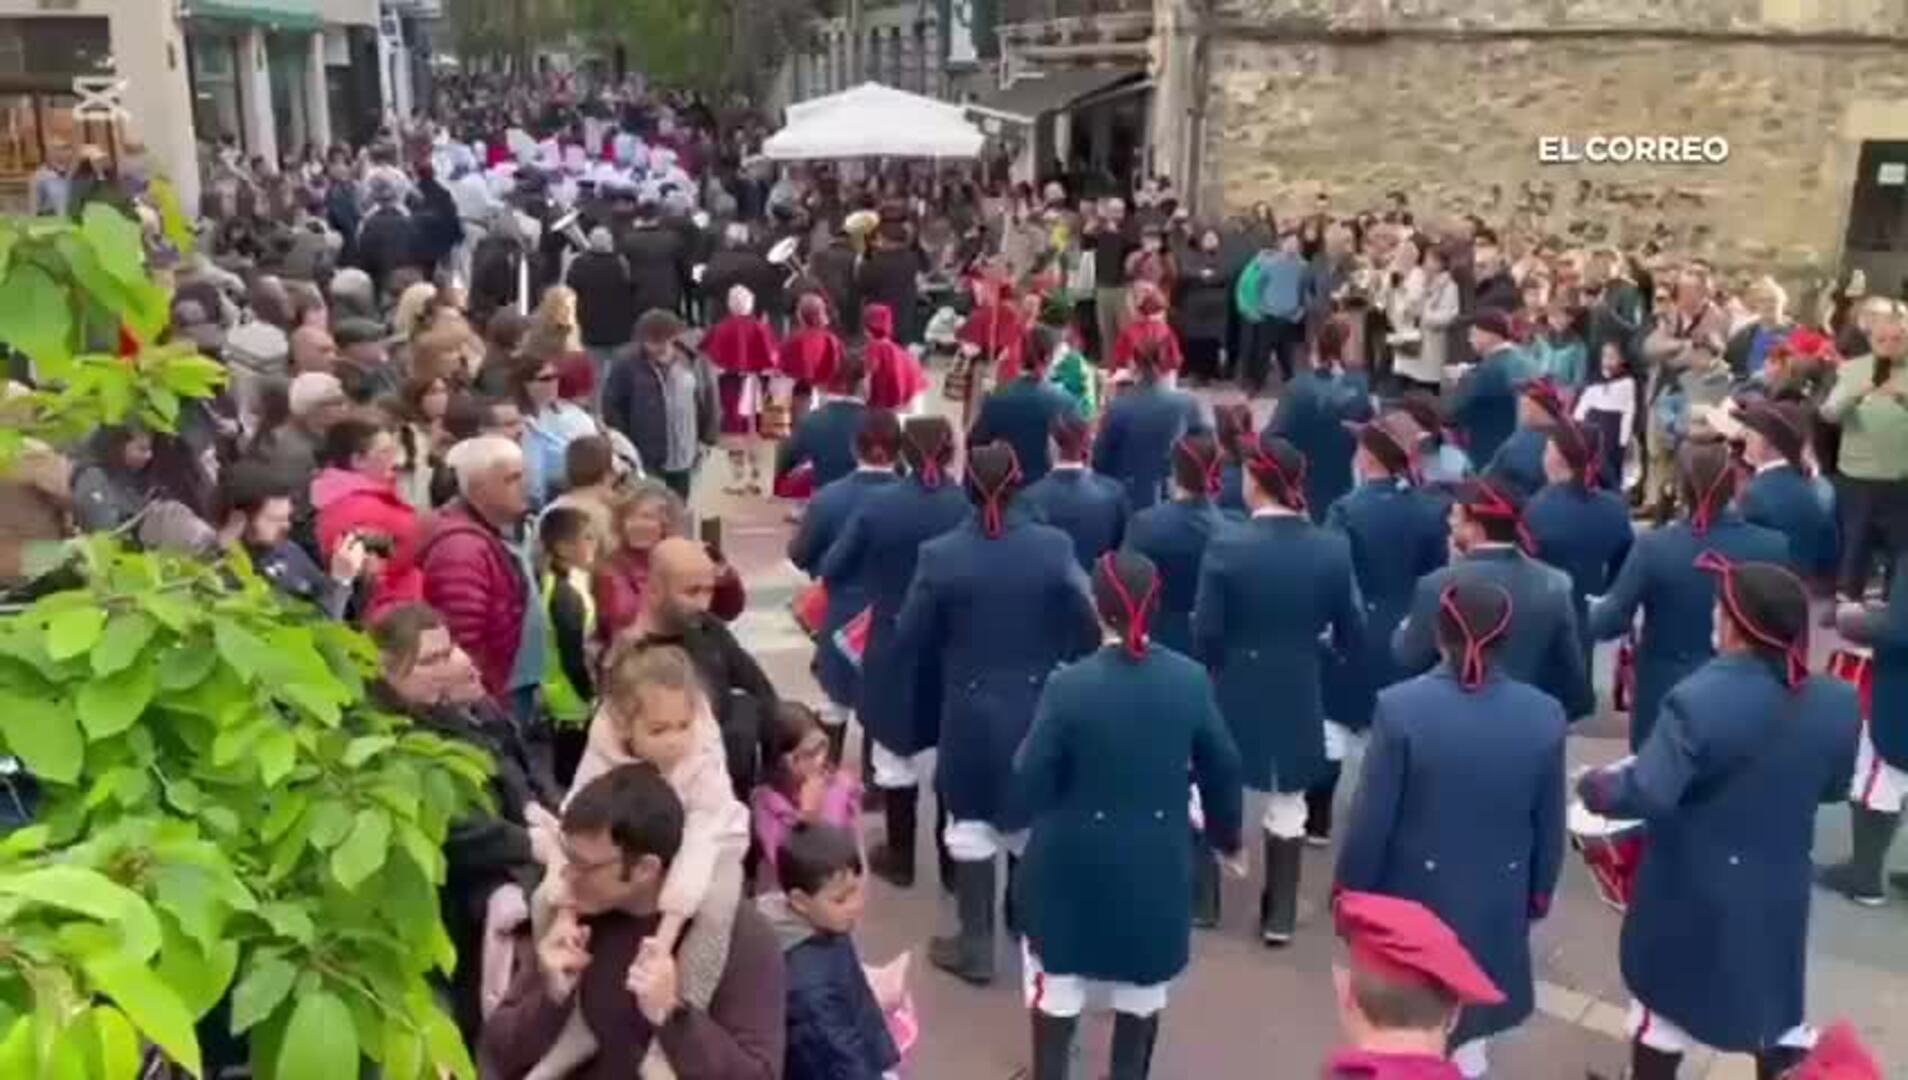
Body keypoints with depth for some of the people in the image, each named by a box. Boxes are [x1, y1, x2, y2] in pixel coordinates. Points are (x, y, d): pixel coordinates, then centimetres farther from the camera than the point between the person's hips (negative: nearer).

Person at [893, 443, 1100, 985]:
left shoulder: (940, 554, -13)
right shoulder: (1055, 546, -11)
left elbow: (907, 644, -7)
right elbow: (1088, 630, -7)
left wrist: (934, 697, 11)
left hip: (970, 716, -1)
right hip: (1040, 713, 2)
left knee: (972, 827, 12)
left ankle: (975, 946, 21)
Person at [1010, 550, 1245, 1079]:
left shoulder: (1068, 684, -19)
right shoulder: (1191, 680, -10)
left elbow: (1029, 786, -16)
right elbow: (1222, 769, 0)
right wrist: (1227, 836, 17)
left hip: (1074, 862, -2)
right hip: (1157, 862, 2)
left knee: (1059, 986, 18)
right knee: (1142, 987, 21)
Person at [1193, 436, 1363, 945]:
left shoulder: (1226, 544, -17)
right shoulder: (1332, 548, -9)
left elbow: (1205, 631, -14)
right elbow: (1351, 633, -1)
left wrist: (1210, 672, 5)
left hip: (1235, 693, -1)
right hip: (1298, 695, 2)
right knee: (1286, 806, 13)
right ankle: (1279, 916, 20)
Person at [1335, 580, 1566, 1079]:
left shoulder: (1400, 707, -20)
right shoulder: (1544, 715, -11)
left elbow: (1369, 821, -14)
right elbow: (1549, 826, 1)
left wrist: (1350, 890, 2)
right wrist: (1539, 893, 17)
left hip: (1413, 901, -2)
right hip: (1495, 910, 2)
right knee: (1471, 1020, 21)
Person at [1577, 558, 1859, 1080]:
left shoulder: (1699, 699, -28)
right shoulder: (1838, 702, -9)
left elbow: (1645, 796, -30)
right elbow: (1834, 787, 8)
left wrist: (1593, 784, -11)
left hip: (1691, 892, -4)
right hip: (1780, 893, 5)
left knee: (1668, 1006, 16)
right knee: (1778, 1008, 21)